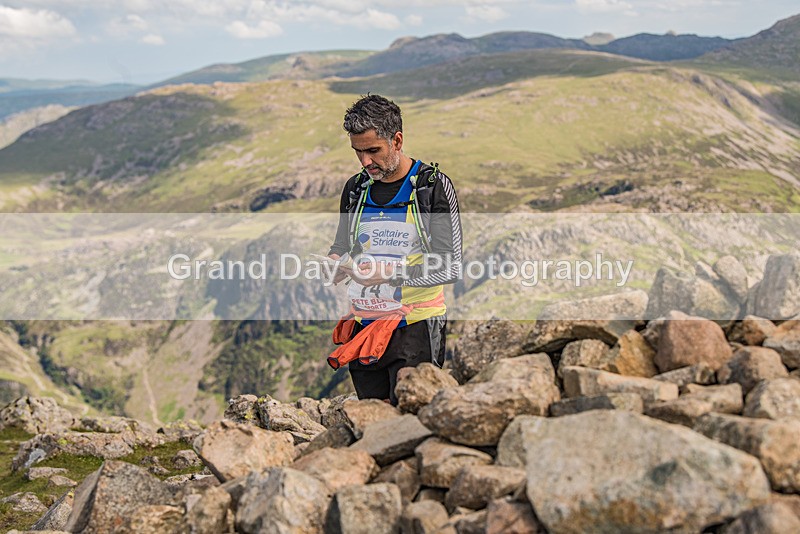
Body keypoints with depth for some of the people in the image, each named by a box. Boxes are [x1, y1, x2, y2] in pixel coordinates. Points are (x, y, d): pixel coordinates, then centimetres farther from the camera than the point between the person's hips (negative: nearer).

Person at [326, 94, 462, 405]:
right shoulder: (355, 189, 10)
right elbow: (341, 248, 18)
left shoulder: (434, 185, -7)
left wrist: (390, 272, -23)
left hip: (414, 329, -5)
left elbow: (450, 268, -11)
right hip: (363, 327, 5)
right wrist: (335, 263, -7)